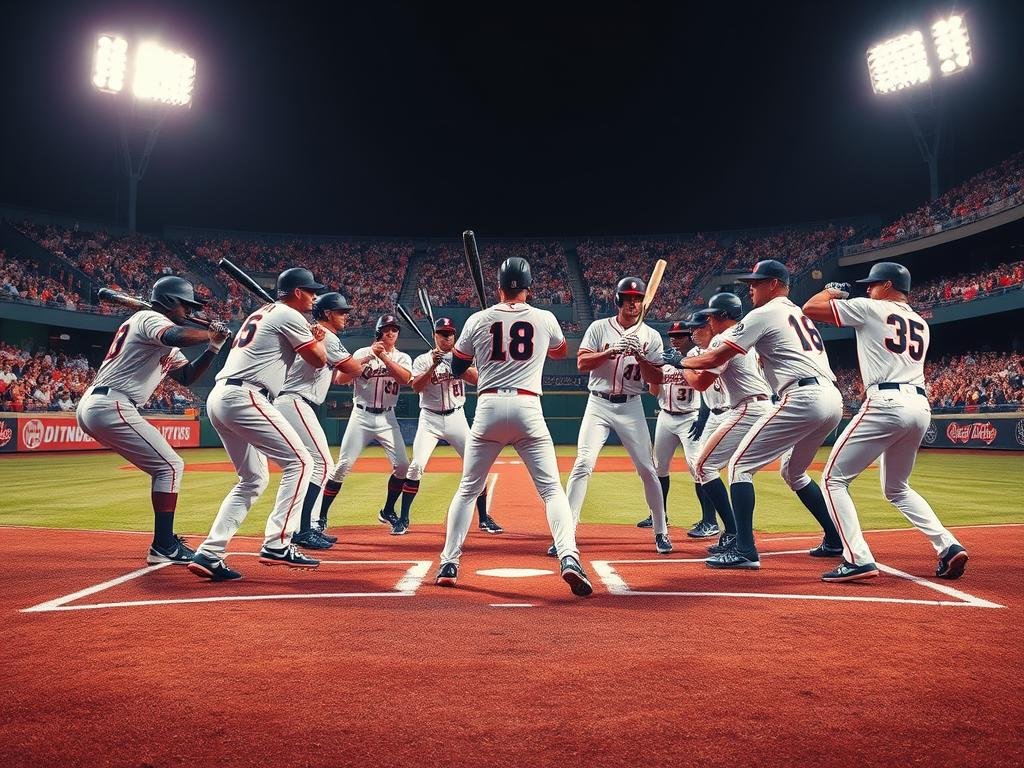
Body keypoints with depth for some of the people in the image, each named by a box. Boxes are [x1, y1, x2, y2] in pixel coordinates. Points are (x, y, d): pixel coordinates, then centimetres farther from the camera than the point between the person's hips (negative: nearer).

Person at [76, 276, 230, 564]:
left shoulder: (163, 341, 25)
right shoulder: (150, 319, -6)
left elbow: (186, 376, 21)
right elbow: (177, 337, -30)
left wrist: (214, 347, 10)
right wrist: (212, 334, -13)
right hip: (111, 406, -10)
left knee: (165, 466, 15)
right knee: (170, 466, -8)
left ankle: (165, 541, 18)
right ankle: (163, 547, -10)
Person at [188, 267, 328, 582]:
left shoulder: (260, 314, 26)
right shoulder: (290, 316, -2)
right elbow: (319, 360, 3)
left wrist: (310, 337, 23)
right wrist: (317, 336, 23)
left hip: (219, 398, 10)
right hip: (244, 398, -10)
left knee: (254, 479, 13)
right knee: (299, 461, -7)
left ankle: (208, 554, 6)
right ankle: (277, 545, -13)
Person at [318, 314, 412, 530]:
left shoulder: (402, 358, 6)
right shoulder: (363, 353, 1)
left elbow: (405, 379, -16)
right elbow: (341, 379, -13)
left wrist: (384, 356, -22)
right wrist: (368, 358, -21)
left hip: (387, 418, 2)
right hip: (362, 416, -2)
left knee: (402, 465, -7)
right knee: (343, 466, -7)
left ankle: (388, 511, 14)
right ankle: (321, 515, 3)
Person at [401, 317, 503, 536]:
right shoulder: (423, 360, 2)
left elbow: (477, 379, -9)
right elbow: (416, 386, -13)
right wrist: (434, 365, -23)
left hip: (456, 418, 2)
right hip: (430, 419, -2)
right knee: (416, 466, -13)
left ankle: (484, 518, 9)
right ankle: (403, 519, 0)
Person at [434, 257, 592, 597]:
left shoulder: (478, 320, 7)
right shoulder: (545, 319, 8)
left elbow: (456, 368, 18)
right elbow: (560, 351, 29)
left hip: (488, 407, 1)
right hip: (528, 408, -1)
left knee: (468, 489, 15)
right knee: (552, 489, 2)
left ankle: (448, 565, 14)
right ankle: (569, 558, -17)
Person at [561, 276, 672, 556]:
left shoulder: (651, 336, 5)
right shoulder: (599, 327, 2)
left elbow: (657, 380, -1)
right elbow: (581, 363, -7)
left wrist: (639, 356, -16)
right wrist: (611, 351, -20)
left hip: (631, 408, 2)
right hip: (599, 405, -1)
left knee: (647, 469, 2)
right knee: (583, 464, -14)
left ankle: (661, 532, 20)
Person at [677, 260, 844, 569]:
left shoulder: (763, 314, 0)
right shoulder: (801, 315, 26)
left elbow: (715, 359, -3)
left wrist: (679, 361, 11)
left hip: (802, 399, -9)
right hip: (833, 401, 9)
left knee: (739, 465, -4)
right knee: (793, 471, 27)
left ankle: (745, 551, -11)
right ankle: (835, 541, 27)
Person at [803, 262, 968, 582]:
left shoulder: (869, 309, 3)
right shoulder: (921, 324, 24)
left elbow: (810, 308, 4)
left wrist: (832, 290, 23)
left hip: (886, 404, -8)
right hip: (920, 406, 8)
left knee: (834, 478, -1)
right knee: (896, 488, 25)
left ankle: (858, 560, -13)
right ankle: (948, 546, 10)